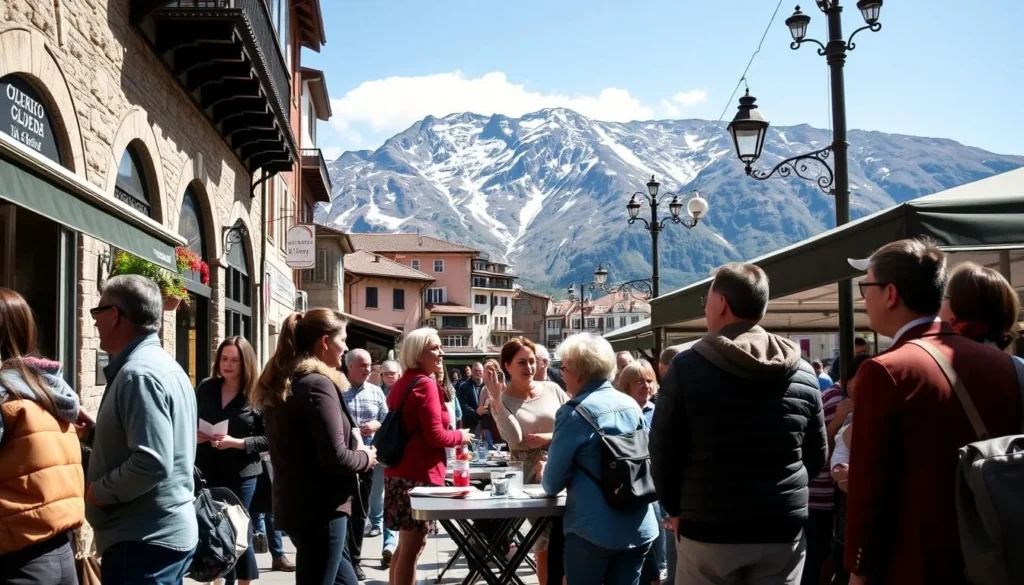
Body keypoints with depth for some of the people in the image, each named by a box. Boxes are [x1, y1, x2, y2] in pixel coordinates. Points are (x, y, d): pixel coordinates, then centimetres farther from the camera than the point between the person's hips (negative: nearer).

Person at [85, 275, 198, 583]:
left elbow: (152, 463, -27)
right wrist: (97, 433, 14)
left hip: (144, 539, -10)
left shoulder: (138, 373, -19)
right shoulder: (164, 365, 14)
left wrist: (97, 491, -14)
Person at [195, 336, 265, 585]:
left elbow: (268, 438, -10)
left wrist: (236, 442, -20)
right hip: (207, 471, 3)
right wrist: (194, 434, -6)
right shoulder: (206, 388, 3)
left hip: (241, 474, -3)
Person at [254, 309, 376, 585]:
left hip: (296, 504, 10)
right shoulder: (318, 384, -18)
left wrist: (356, 449, 12)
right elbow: (335, 458, -24)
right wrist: (366, 458, -4)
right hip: (320, 508, -10)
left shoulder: (282, 384, 10)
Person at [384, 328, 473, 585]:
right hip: (418, 475, -10)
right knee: (412, 547, -3)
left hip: (400, 472, 10)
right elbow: (435, 436, -19)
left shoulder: (403, 383, 14)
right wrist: (461, 436, -2)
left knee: (407, 545, 17)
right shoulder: (425, 384, -15)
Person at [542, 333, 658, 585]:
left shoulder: (574, 413, -12)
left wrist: (545, 477, 15)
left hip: (594, 529, -5)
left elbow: (552, 484, -9)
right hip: (639, 528, 6)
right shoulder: (632, 405, 5)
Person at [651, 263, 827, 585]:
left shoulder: (687, 367, -9)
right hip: (784, 531, 3)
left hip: (708, 530, -2)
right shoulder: (803, 373, 1)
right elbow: (816, 456, 9)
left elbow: (663, 451, -5)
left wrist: (675, 509, 10)